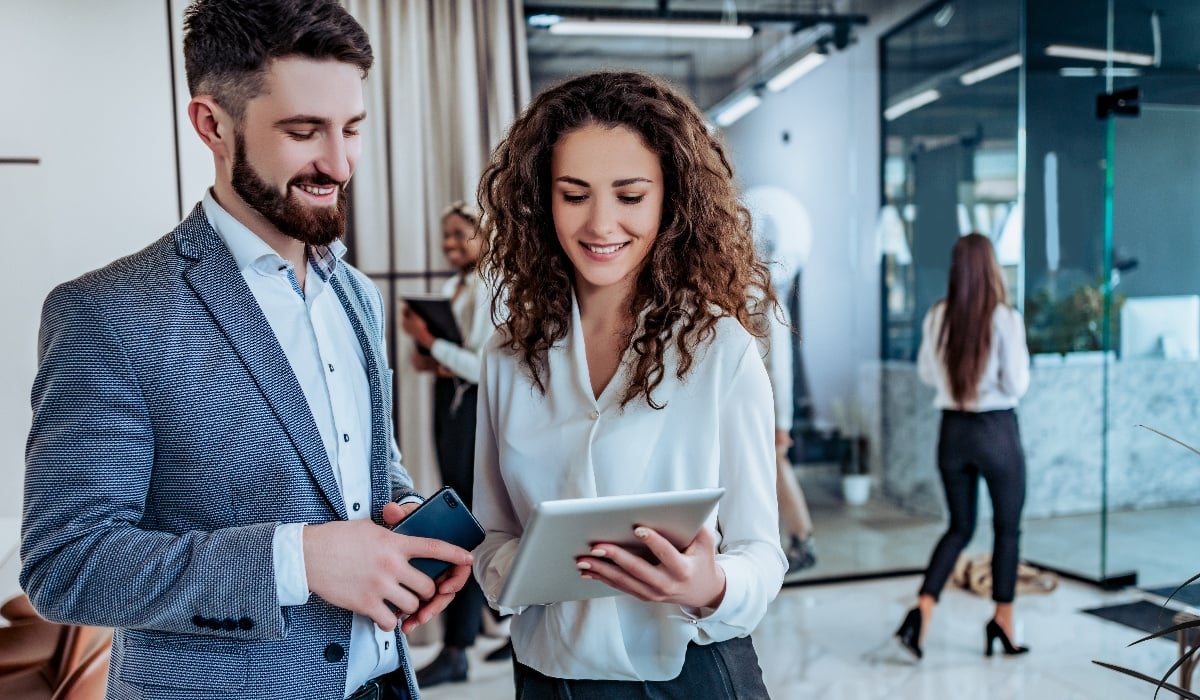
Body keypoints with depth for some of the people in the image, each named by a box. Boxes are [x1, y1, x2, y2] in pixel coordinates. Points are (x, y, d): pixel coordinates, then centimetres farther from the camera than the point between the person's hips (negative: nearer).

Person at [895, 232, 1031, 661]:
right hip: (997, 431, -4)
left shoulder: (937, 317, -2)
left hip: (953, 430, 4)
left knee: (959, 528, 16)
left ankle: (922, 609, 1)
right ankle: (1002, 623, 22)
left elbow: (926, 373, 10)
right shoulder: (1005, 318, -13)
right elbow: (1016, 384, -13)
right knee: (1007, 529, 15)